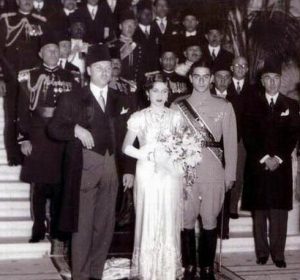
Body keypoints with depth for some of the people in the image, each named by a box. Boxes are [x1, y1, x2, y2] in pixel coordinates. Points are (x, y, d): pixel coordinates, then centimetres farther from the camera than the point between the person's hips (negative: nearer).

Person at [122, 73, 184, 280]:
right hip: (147, 174, -1)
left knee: (169, 222, 4)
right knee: (148, 221, 2)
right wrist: (145, 155, -13)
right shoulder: (139, 117, 2)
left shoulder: (175, 116, 7)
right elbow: (126, 147, 1)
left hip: (171, 174, 1)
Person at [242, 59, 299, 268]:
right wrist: (264, 158, -10)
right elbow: (248, 136, 0)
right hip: (257, 165, 0)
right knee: (259, 211, 2)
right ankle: (262, 252, 11)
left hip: (281, 166, 0)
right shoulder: (252, 104, 7)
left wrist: (278, 158, -9)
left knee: (280, 211, -1)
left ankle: (278, 253, 5)